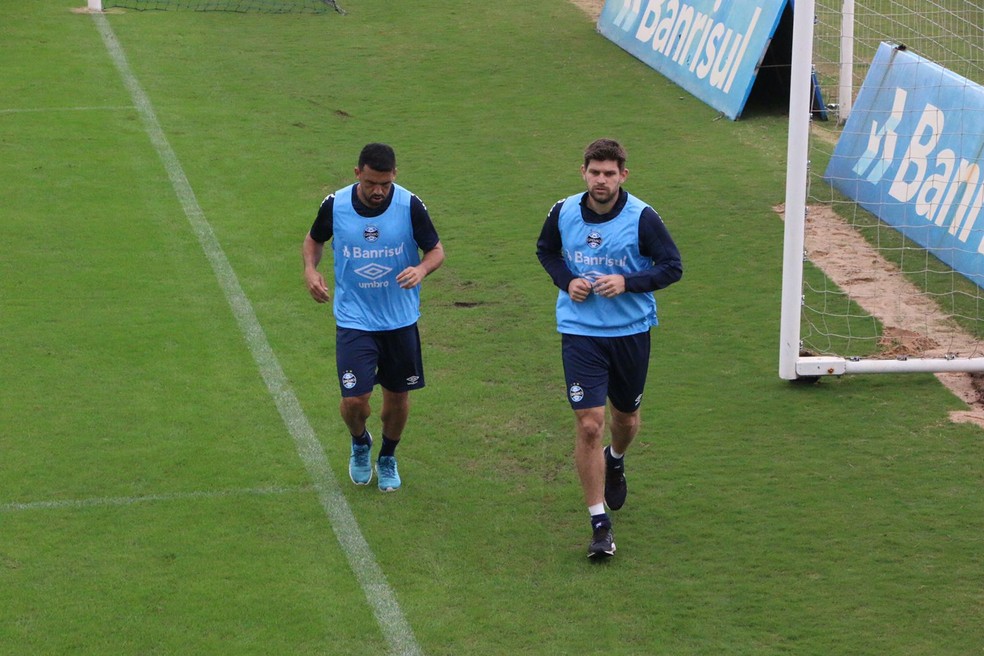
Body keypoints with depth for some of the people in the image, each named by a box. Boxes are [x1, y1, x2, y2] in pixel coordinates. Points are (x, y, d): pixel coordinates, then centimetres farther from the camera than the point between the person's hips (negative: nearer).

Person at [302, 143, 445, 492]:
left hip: (400, 320, 1)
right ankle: (360, 443, 26)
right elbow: (314, 239, 10)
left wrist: (421, 269, -25)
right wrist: (310, 269, -10)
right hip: (353, 320, -1)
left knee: (398, 397, 11)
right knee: (355, 400, -10)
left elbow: (436, 250, -2)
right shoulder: (335, 205, -10)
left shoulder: (410, 206, -12)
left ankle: (388, 458, 39)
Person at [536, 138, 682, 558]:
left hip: (631, 331, 0)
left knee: (625, 417, 18)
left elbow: (673, 267, -5)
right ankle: (600, 524, -5)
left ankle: (615, 462, 56)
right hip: (580, 332, 0)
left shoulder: (642, 218, -11)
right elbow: (546, 250, 15)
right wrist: (566, 280, -5)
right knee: (589, 425, -11)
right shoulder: (563, 213, -4)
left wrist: (627, 282, -20)